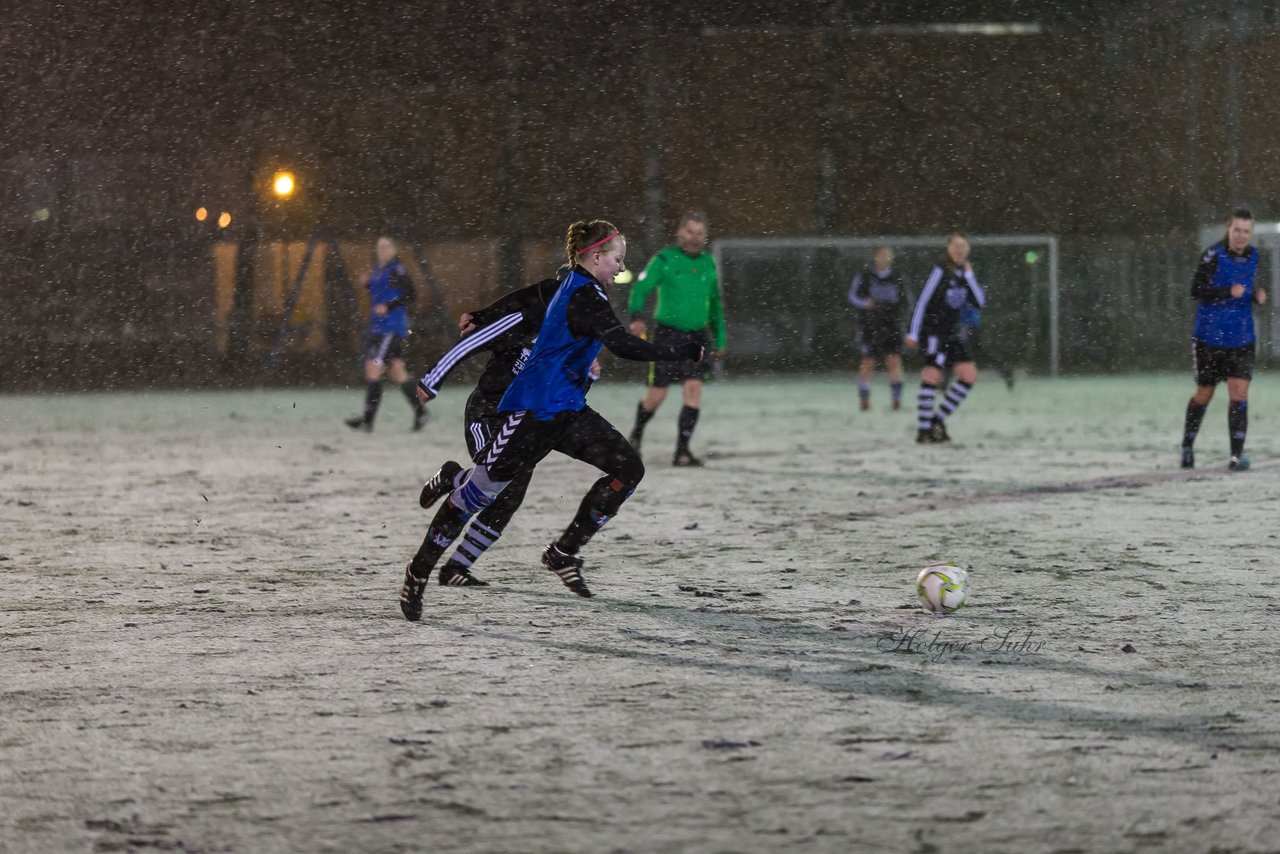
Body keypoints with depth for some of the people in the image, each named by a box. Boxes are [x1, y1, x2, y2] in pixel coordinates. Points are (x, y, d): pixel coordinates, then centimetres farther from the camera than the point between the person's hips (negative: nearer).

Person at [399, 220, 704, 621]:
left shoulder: (574, 288, 12)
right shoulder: (584, 296, -19)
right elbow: (625, 346, -29)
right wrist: (686, 351, -21)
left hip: (567, 409, 10)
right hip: (535, 410, -10)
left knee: (628, 468, -4)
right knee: (482, 488, -3)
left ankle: (563, 554, 2)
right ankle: (418, 572, 8)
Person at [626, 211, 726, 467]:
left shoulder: (708, 263, 10)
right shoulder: (664, 260, -5)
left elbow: (715, 304, 20)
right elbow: (641, 288, -14)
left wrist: (720, 339, 20)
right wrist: (637, 316, -33)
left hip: (696, 336, 3)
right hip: (667, 334, -3)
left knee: (694, 389, -12)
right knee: (656, 395, 1)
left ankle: (682, 451, -9)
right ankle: (637, 434, 30)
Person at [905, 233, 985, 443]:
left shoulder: (964, 273, 12)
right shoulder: (941, 270, -10)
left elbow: (979, 303, 4)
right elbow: (922, 301, -14)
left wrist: (969, 276, -4)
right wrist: (913, 333, -18)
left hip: (949, 333, 8)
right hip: (932, 329, -8)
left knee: (969, 375, 2)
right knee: (932, 375, -16)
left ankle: (938, 419, 8)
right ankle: (923, 430, -14)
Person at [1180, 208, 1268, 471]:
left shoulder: (1252, 256, 6)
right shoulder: (1214, 255, -13)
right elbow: (1196, 291, -18)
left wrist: (1256, 295, 0)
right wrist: (1229, 292, -30)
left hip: (1241, 340, 3)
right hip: (1210, 338, -3)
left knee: (1239, 393, -9)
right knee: (1203, 394, 10)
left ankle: (1237, 455, -9)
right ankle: (1187, 446, 30)